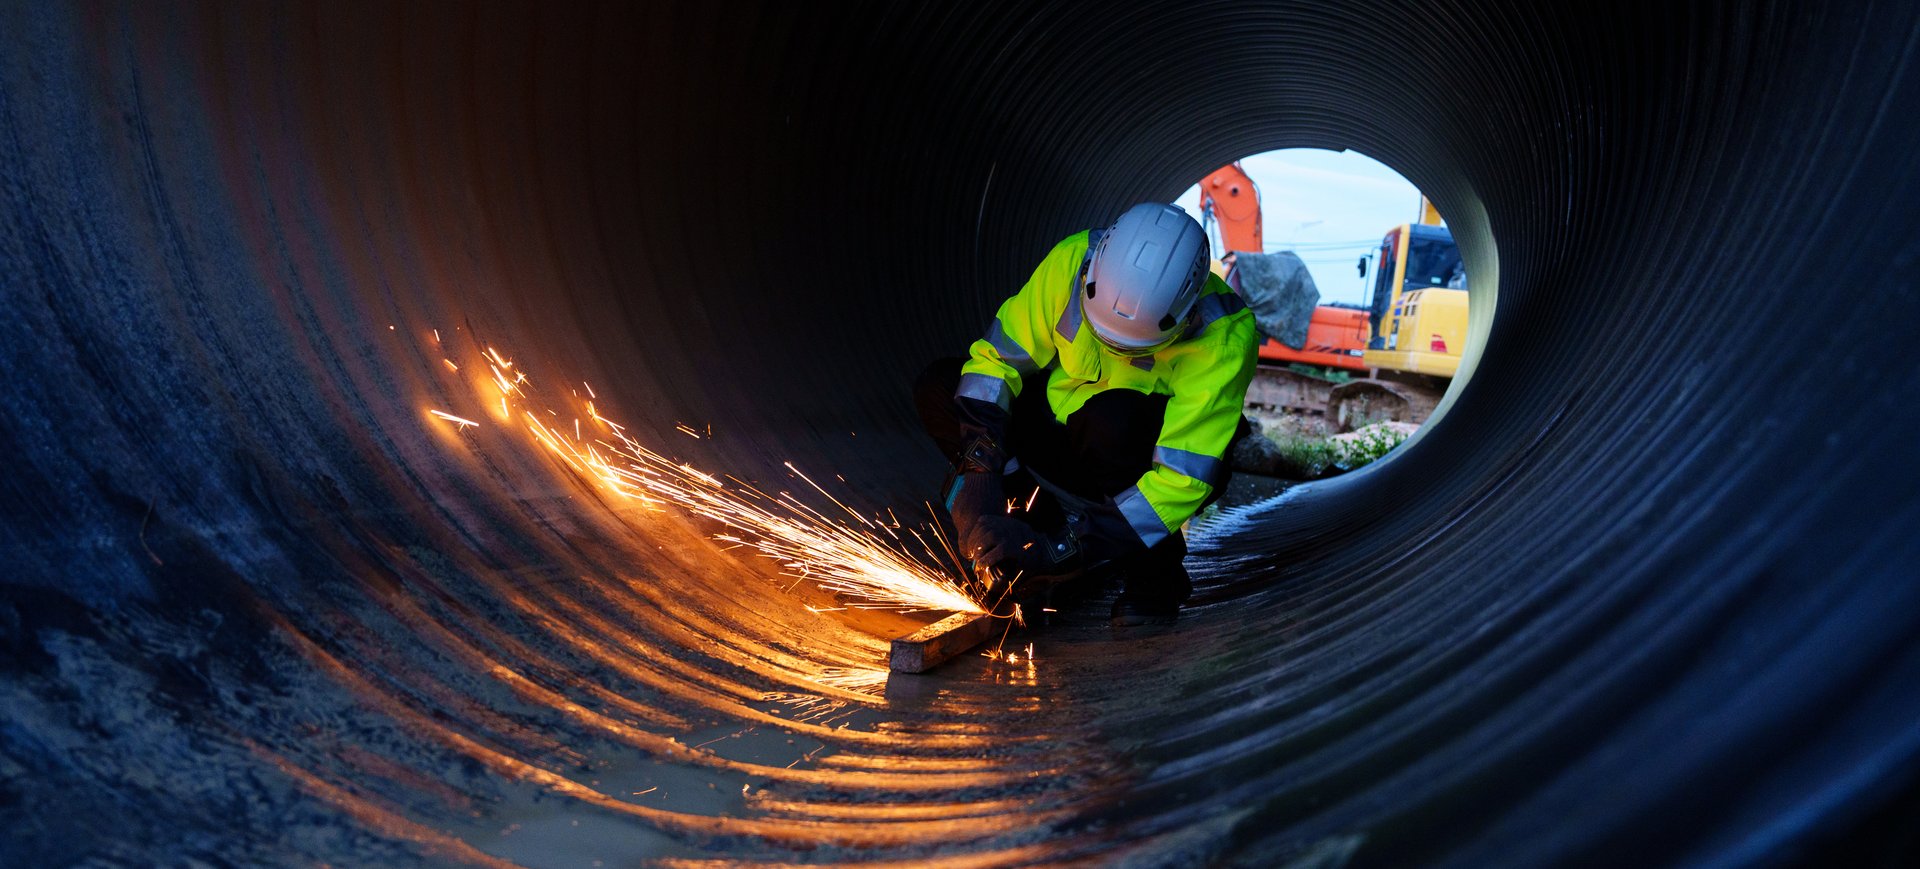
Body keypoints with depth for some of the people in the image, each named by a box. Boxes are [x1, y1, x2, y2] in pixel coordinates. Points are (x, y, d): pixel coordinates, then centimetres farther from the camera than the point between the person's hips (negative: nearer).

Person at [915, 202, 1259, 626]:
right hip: (1071, 440, 4)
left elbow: (1182, 477, -32)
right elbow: (995, 358, -16)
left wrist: (1061, 548, -36)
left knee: (1113, 420, -40)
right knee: (938, 387, -15)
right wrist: (979, 470, -26)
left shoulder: (1223, 341, -30)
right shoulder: (1073, 260, -23)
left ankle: (1151, 565, -14)